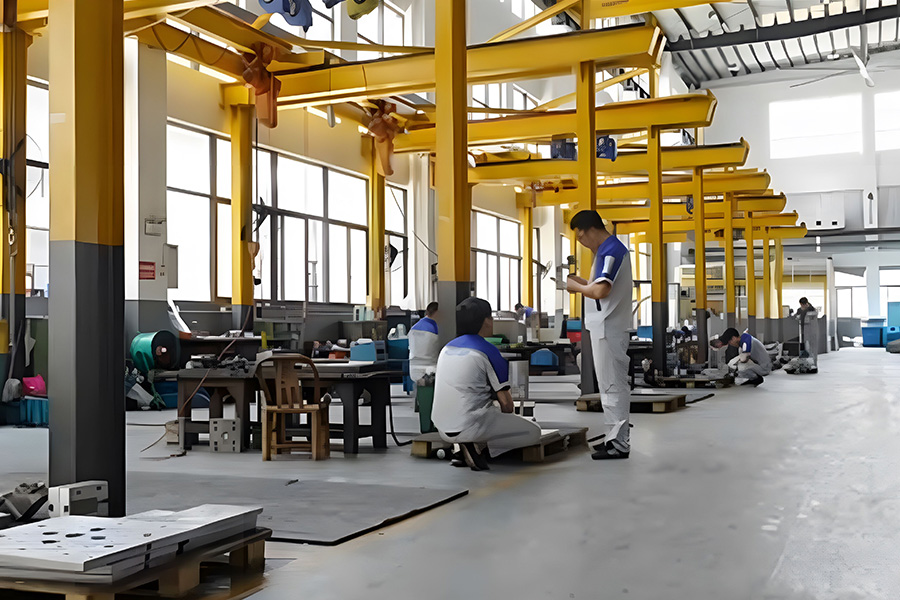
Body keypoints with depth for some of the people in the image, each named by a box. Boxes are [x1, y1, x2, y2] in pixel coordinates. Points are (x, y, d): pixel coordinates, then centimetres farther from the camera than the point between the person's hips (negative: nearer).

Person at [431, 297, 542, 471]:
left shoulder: (447, 348, 12)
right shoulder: (488, 351, -9)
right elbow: (505, 401, -7)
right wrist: (508, 421, 15)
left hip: (443, 429, 8)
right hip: (470, 427, -8)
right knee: (533, 433, 4)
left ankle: (468, 446, 7)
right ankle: (477, 446, -10)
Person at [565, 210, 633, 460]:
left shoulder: (611, 251, -18)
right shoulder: (609, 249, 15)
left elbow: (601, 291, -27)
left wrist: (576, 287, -10)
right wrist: (581, 282, 10)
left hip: (608, 328, -11)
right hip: (605, 327, 11)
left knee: (612, 384, -6)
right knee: (611, 383, 15)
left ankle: (619, 444, -1)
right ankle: (616, 437, 23)